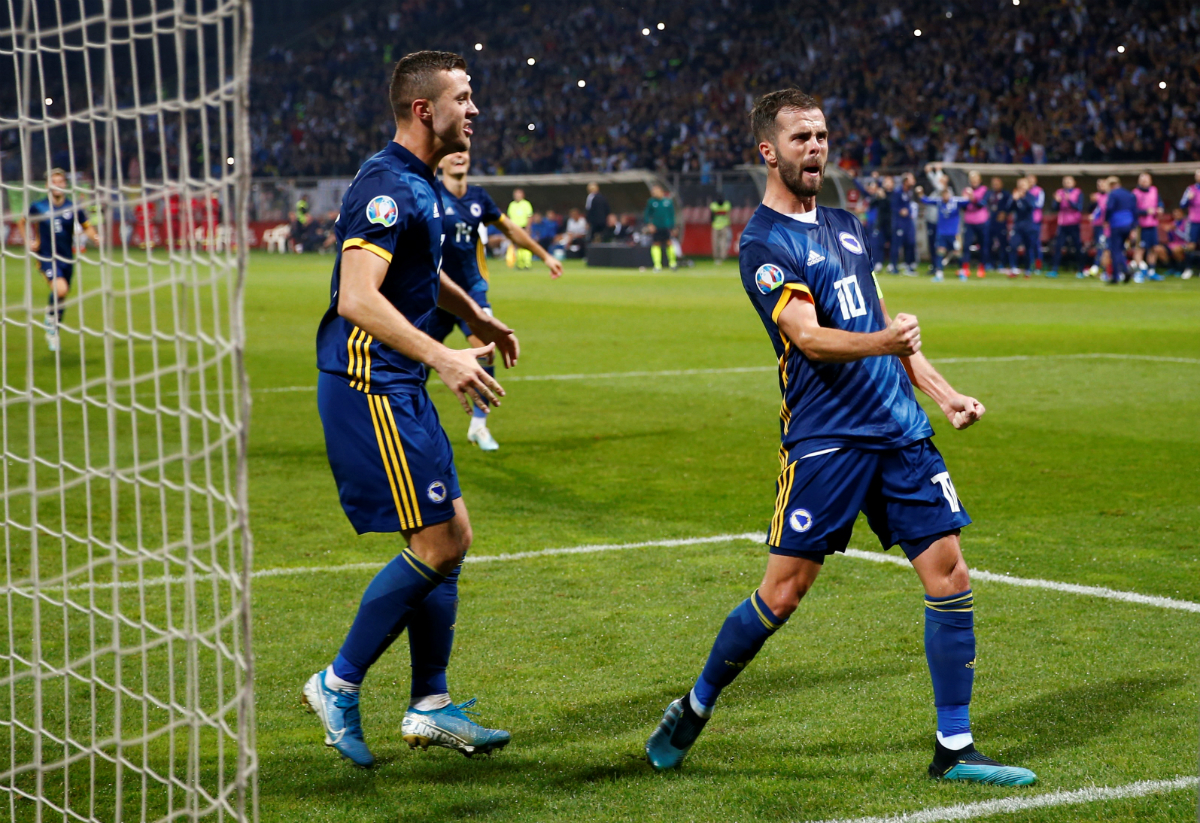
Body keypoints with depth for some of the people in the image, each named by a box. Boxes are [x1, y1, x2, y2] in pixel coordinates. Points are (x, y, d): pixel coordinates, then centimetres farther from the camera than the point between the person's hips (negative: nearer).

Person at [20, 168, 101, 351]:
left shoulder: (73, 207, 0)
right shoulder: (37, 207, -1)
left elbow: (87, 227, 5)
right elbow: (23, 223, 17)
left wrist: (95, 238, -16)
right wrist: (28, 242, 4)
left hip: (67, 258, 3)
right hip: (47, 257, -3)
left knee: (62, 299, 12)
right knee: (60, 289, -27)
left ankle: (53, 333, 35)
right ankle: (50, 317, 3)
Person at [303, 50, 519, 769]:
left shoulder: (422, 185, 14)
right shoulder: (388, 187, -18)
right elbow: (357, 298, -29)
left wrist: (478, 318, 42)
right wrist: (443, 358, -32)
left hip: (401, 387, 10)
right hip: (369, 386, -10)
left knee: (453, 538, 10)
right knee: (436, 544, -8)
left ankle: (431, 706, 17)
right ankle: (340, 684, 4)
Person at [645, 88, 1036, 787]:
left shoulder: (847, 226, 18)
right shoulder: (764, 243, -6)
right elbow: (810, 339, -19)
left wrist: (942, 391, 19)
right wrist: (884, 342, -36)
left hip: (901, 429, 7)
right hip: (824, 436, -6)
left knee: (950, 577, -1)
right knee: (784, 591, -5)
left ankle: (955, 750, 6)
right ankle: (696, 709, 18)